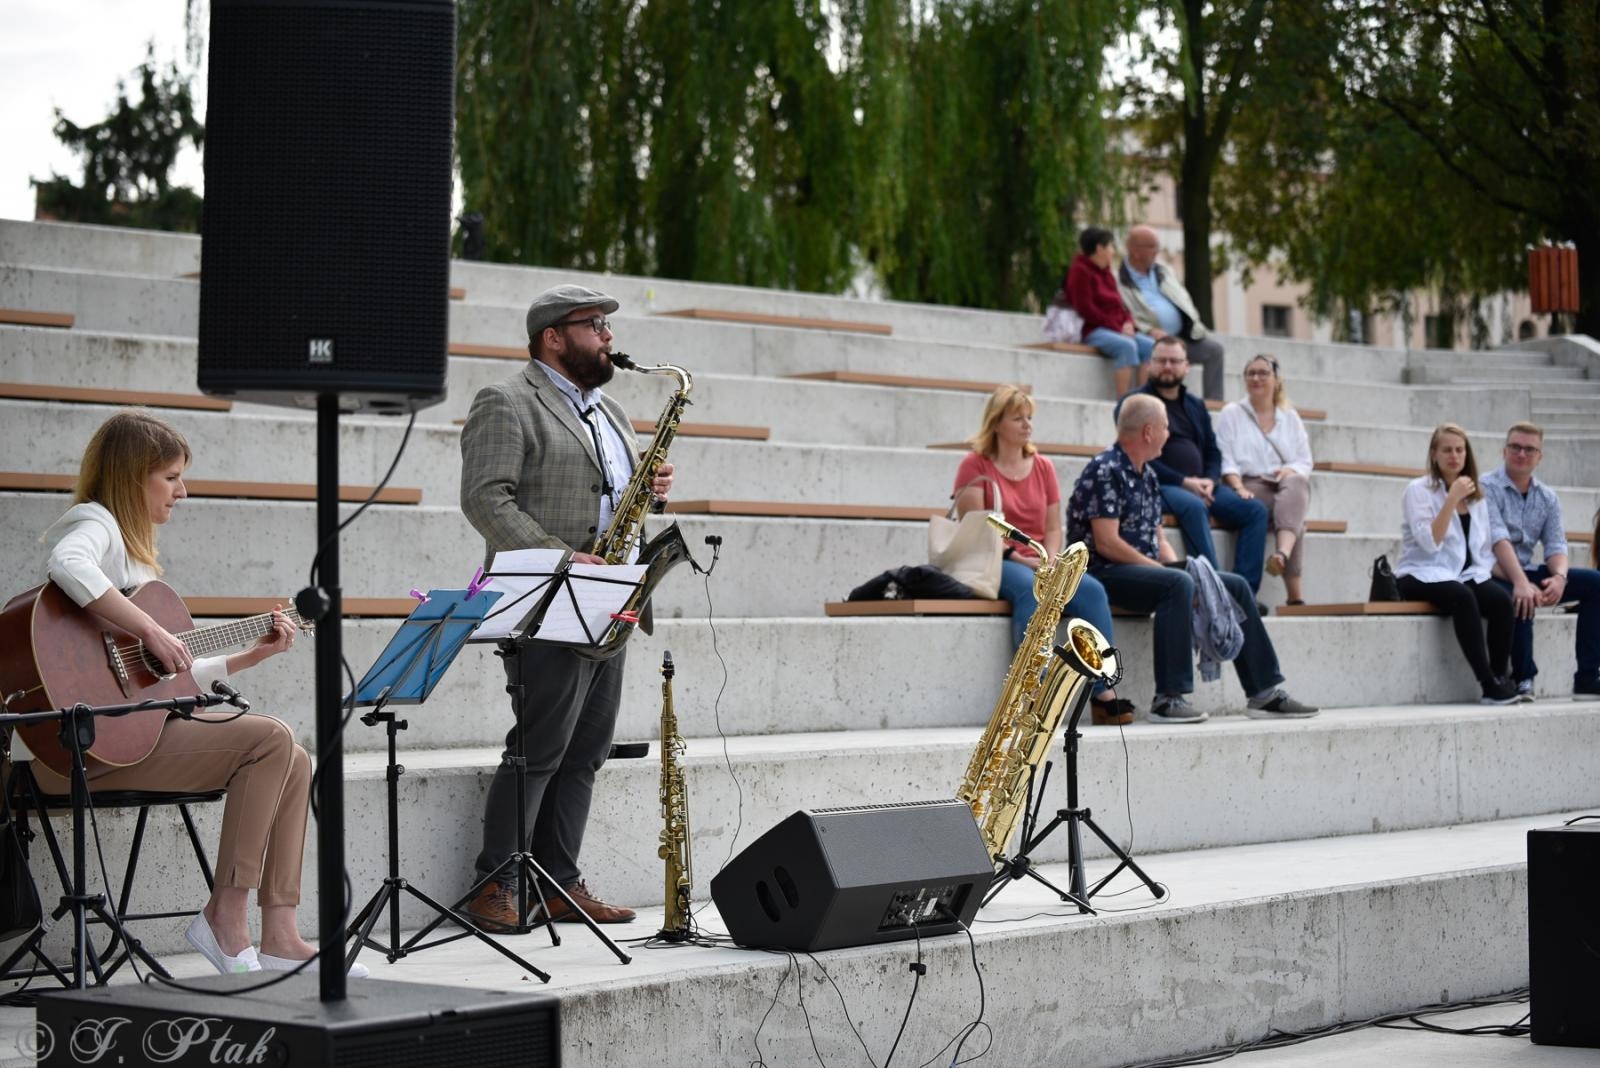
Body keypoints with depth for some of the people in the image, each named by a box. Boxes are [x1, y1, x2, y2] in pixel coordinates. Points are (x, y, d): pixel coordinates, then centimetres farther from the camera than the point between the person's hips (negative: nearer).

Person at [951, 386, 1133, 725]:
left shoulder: (1043, 467, 17)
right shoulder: (975, 466, 2)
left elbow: (1053, 528, 14)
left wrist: (1050, 561, -7)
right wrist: (1019, 559, -17)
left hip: (1040, 565, 5)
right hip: (995, 563, -5)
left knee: (1091, 589, -25)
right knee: (1030, 588, -38)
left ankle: (1104, 694, -29)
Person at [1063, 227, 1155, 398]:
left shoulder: (1105, 272, 22)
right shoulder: (1080, 272, -5)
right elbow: (1086, 309, -13)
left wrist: (1128, 322, 1)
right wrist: (1116, 328, -15)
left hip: (1117, 329, 9)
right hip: (1093, 331, -8)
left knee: (1150, 345, -15)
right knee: (1127, 346, -34)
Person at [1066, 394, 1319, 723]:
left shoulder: (1147, 474, 18)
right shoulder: (1105, 471, -12)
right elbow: (1107, 543, -19)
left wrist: (1176, 566, -1)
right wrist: (1163, 570, -16)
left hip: (1147, 570, 10)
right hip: (1107, 573, -10)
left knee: (1235, 586, 3)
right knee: (1177, 584, -36)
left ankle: (1265, 693, 4)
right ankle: (1169, 698, -37)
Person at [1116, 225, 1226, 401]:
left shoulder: (1163, 273, 23)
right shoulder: (1119, 279, -3)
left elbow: (1185, 300, 25)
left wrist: (1194, 324, 6)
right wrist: (1150, 331, -23)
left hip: (1184, 335, 7)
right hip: (1153, 338, -7)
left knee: (1214, 348, -13)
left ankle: (1213, 404, -13)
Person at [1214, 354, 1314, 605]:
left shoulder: (1290, 417, 24)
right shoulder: (1231, 414, 15)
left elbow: (1305, 462, 15)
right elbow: (1225, 461, 2)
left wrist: (1290, 471, -10)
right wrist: (1239, 488, -18)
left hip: (1288, 486, 2)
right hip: (1251, 486, -2)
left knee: (1296, 483, -38)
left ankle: (1283, 554, -60)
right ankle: (1295, 593, -43)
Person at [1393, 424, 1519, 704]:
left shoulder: (1477, 495, 15)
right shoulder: (1419, 490, -3)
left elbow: (1485, 545, 18)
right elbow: (1430, 542, -16)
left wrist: (1485, 572, -1)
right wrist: (1452, 498, -19)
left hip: (1467, 574, 5)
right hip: (1422, 576, -5)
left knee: (1502, 600, -27)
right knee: (1463, 598, -36)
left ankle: (1500, 678, -23)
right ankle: (1489, 685, -34)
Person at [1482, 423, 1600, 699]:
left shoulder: (1548, 498, 12)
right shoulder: (1486, 488, -8)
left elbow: (1556, 546, 3)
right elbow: (1498, 540, -21)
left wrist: (1560, 577, -20)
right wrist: (1521, 583, -35)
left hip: (1525, 573, 7)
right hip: (1491, 575, -7)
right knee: (1521, 599, -39)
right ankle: (1523, 678, -21)